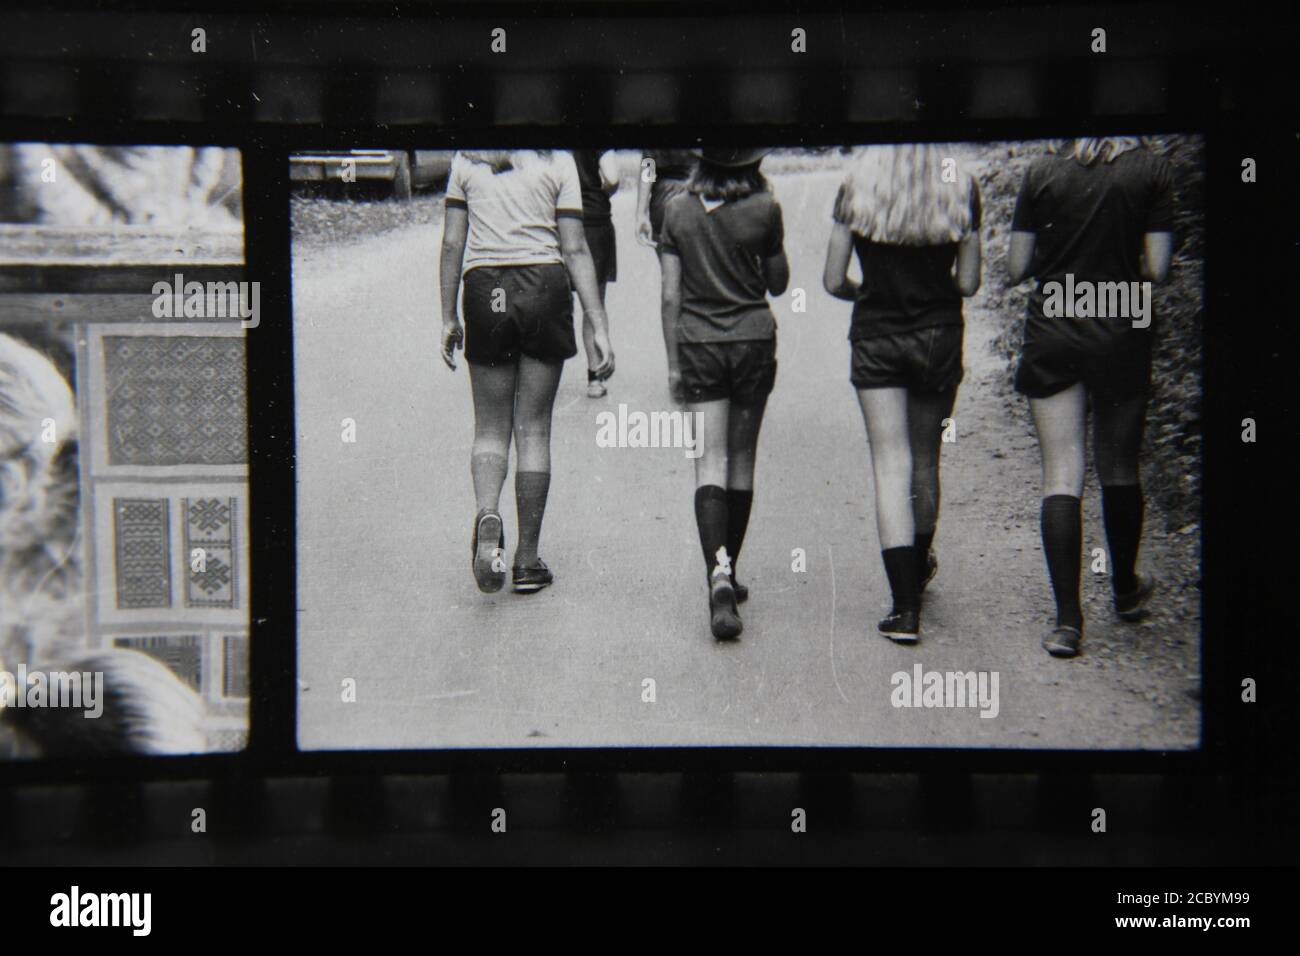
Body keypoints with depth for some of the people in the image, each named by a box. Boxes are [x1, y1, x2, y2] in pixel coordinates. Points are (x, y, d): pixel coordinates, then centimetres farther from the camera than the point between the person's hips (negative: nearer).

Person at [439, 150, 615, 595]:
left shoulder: (466, 161, 6)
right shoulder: (558, 162, 1)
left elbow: (452, 245, 5)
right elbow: (575, 251, -4)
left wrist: (448, 317, 12)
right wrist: (599, 325, -3)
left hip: (484, 290, 1)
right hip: (544, 287, -1)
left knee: (490, 428, 12)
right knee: (533, 430, 6)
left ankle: (487, 513, -18)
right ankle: (528, 561, 10)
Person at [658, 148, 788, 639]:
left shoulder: (678, 210, -2)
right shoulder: (764, 208, -6)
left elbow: (671, 295, -1)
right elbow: (778, 284, 7)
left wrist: (673, 362, 6)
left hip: (699, 345, 0)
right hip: (754, 341, 0)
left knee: (710, 463, -2)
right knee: (742, 460, 12)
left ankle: (718, 572, -22)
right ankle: (729, 574, 22)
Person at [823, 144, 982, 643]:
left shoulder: (857, 186, -6)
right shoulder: (961, 187, -4)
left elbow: (833, 281, -5)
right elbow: (968, 283, -2)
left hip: (876, 339, -2)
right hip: (939, 337, 2)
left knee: (891, 467, -3)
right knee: (925, 462, 18)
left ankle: (905, 607, -10)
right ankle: (918, 569, 39)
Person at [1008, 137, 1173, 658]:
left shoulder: (1043, 170, -2)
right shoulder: (1151, 170, -3)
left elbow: (1017, 267, -1)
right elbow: (1156, 269, -6)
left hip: (1052, 335, 0)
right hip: (1121, 335, 1)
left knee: (1060, 475, 0)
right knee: (1119, 471, 16)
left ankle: (1067, 619, -6)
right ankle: (1126, 591, 35)